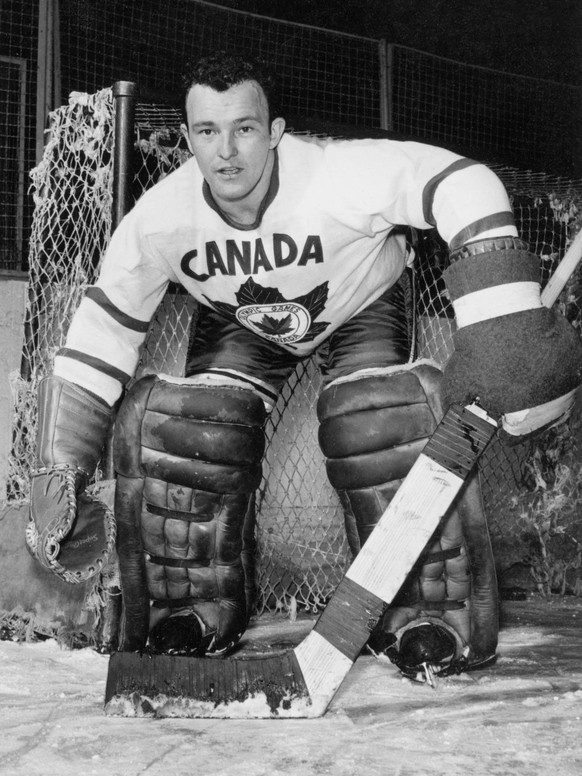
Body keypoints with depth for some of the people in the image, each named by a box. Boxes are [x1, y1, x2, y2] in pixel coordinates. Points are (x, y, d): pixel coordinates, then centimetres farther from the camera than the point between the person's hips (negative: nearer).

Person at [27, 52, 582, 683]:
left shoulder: (338, 174, -39)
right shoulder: (158, 219, -27)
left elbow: (460, 185, -41)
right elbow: (98, 336, -17)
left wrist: (501, 323, -51)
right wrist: (59, 471, -18)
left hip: (359, 307, -2)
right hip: (239, 324, 3)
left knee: (384, 420, -28)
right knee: (179, 424, -20)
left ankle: (425, 619, -12)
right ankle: (196, 611, 0)